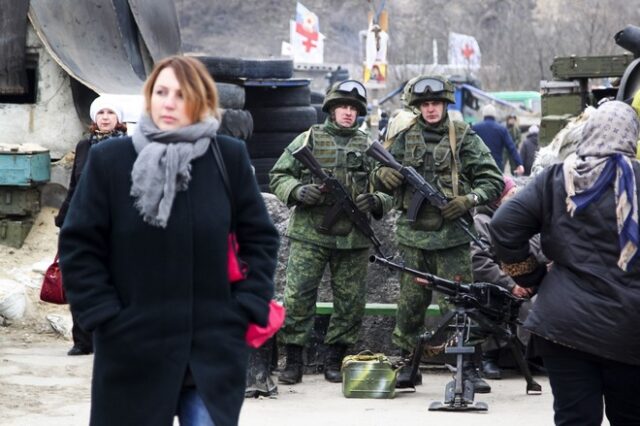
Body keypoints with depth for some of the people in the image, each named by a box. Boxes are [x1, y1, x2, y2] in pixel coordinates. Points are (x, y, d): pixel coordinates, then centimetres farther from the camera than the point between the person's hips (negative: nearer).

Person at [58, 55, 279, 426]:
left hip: (214, 349, 0)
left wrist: (249, 308, -2)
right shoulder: (110, 159, -2)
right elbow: (79, 246, 1)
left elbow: (261, 238, 7)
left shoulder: (229, 158, 1)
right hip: (133, 350, 0)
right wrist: (104, 316, -7)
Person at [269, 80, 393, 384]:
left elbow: (389, 190, 12)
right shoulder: (308, 140, 6)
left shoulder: (369, 147, 12)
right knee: (298, 298, -7)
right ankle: (293, 361, 2)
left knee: (351, 303, 4)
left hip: (353, 239, 2)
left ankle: (334, 361, 17)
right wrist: (297, 191, -12)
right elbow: (278, 176, 7)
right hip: (309, 236, -2)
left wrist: (376, 202, -10)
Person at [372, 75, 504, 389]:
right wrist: (384, 175, -7)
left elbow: (494, 181, 3)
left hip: (452, 235, -3)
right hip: (413, 234, 3)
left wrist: (470, 199, -14)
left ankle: (467, 366, -1)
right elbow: (379, 177, 17)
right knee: (411, 302, 7)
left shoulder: (464, 137, 3)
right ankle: (408, 364, 17)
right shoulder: (405, 138, 11)